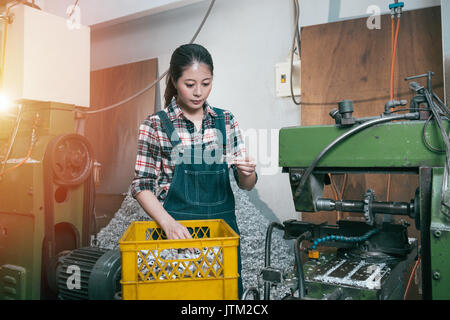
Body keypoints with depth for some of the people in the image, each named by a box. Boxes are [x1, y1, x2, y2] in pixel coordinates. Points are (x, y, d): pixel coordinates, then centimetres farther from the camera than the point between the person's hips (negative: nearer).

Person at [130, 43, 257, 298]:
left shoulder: (227, 121, 4)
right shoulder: (156, 126, -5)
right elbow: (142, 186, -4)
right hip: (175, 229, -2)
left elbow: (247, 185, 6)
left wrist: (247, 173, -17)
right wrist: (168, 222, -20)